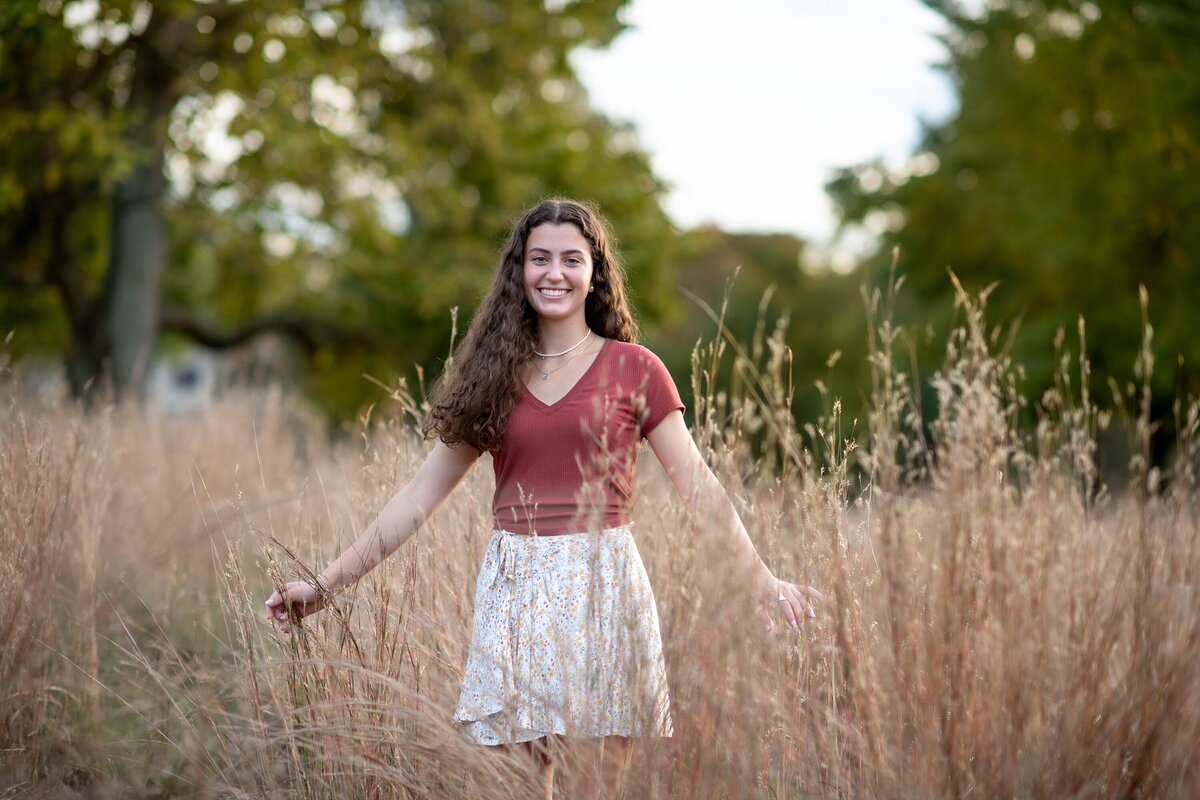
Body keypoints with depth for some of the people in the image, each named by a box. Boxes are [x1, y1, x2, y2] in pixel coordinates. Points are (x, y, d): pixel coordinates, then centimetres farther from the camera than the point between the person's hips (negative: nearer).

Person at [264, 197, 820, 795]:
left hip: (601, 584, -2)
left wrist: (762, 582, -9)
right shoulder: (493, 374, 10)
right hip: (514, 588, 2)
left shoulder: (633, 369, 3)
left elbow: (698, 485, 1)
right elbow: (421, 494, 10)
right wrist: (328, 582, 5)